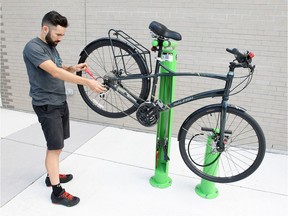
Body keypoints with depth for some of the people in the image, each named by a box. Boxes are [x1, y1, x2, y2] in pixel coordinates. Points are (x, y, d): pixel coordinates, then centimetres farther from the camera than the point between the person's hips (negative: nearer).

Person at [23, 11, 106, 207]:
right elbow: (55, 73, -29)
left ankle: (52, 175, 34)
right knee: (55, 146, -6)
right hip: (46, 105, -9)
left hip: (60, 102, 9)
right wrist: (87, 82, -36)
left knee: (58, 144, 16)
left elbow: (60, 69, 18)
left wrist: (73, 68, -6)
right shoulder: (33, 47, -18)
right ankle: (57, 192, 5)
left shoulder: (51, 46, 11)